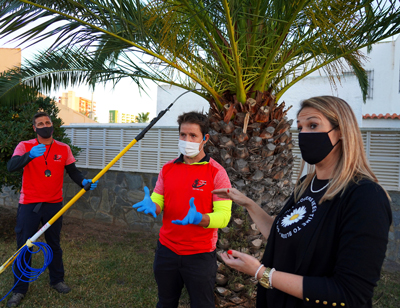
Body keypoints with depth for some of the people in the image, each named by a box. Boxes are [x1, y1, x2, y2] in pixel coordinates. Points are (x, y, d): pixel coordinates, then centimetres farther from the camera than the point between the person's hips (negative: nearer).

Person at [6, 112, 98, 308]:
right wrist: (29, 155, -39)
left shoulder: (63, 149, 2)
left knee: (54, 245, 15)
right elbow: (11, 167, -21)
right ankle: (19, 290, 23)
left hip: (54, 205, 2)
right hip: (29, 205, -2)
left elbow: (73, 171, 1)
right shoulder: (25, 146, -6)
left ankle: (57, 280, 33)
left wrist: (84, 182, -20)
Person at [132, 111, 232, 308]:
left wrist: (199, 218, -36)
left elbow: (223, 216, -17)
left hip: (200, 255, -4)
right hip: (166, 251, 4)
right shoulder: (167, 168, 2)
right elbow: (157, 203, 3)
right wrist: (150, 206, -20)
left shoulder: (217, 172, -12)